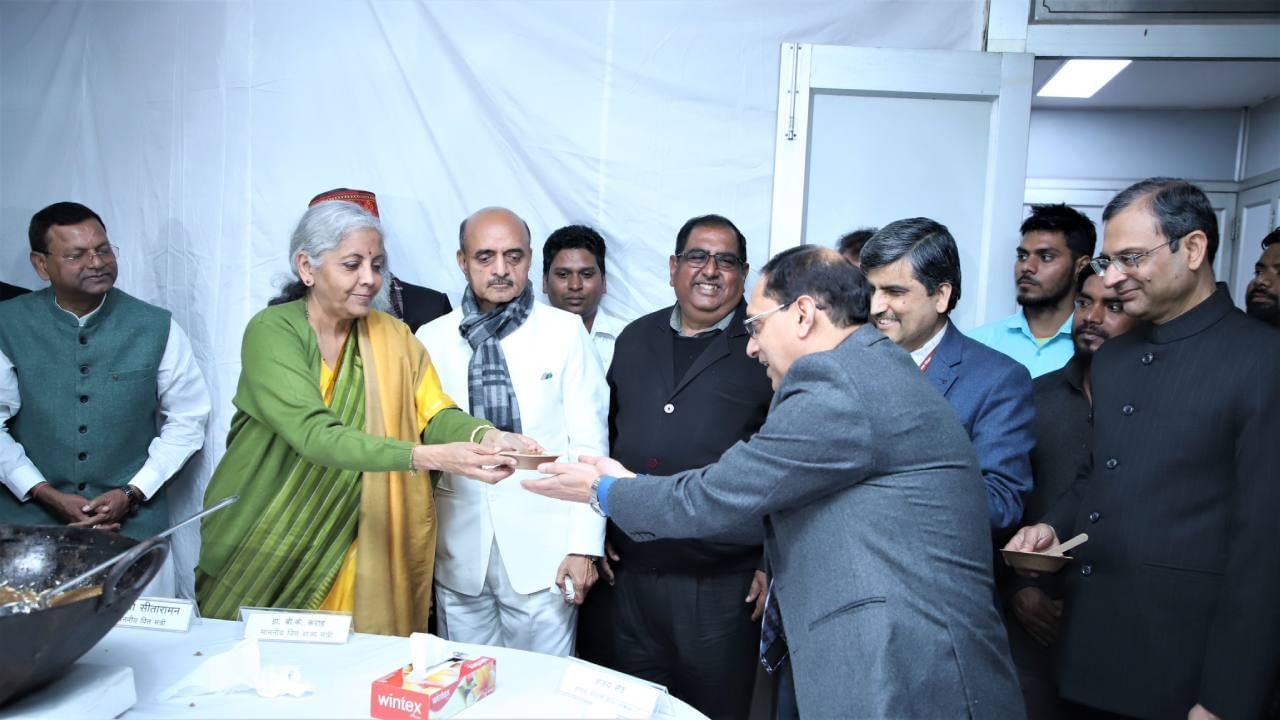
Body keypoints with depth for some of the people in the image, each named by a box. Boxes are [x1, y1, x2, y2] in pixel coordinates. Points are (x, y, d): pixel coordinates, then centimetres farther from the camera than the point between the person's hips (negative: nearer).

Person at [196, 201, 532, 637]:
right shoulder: (271, 331, -14)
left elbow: (436, 414, -10)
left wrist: (483, 435, -32)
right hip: (262, 551, -2)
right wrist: (429, 457, -39)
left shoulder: (392, 337, 0)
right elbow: (315, 435, -27)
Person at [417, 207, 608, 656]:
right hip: (459, 556, 2)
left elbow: (588, 443, -2)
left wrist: (585, 546, -6)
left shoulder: (565, 332, -1)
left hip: (542, 552, -2)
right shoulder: (431, 339, 4)